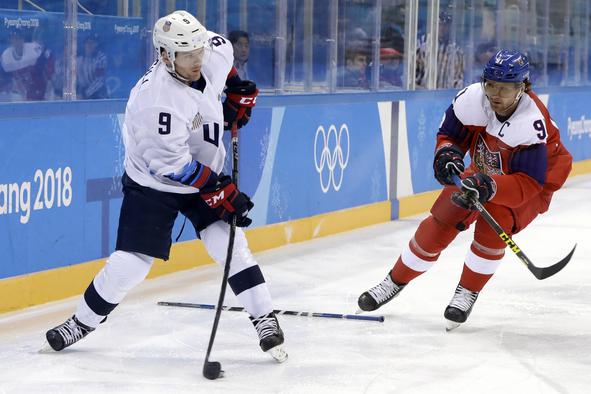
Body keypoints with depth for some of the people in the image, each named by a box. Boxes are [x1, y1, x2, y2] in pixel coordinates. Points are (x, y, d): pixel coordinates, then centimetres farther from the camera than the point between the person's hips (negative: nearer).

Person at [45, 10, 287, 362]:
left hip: (204, 175, 6)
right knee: (130, 264, -6)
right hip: (154, 184, -5)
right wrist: (221, 193, -27)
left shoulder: (214, 54, -14)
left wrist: (239, 93, 12)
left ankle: (266, 320, 1)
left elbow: (222, 47, 15)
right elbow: (172, 165, -30)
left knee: (231, 245, -6)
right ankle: (83, 322, 15)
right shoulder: (158, 99, -34)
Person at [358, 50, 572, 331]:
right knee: (441, 222, -4)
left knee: (494, 223, -28)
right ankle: (396, 281, 17)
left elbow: (527, 184, -38)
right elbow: (449, 134, -6)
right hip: (484, 172, 4)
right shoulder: (472, 99, -24)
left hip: (535, 183, -4)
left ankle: (467, 293, -7)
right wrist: (447, 153, -28)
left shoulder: (532, 123, -36)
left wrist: (489, 187, -51)